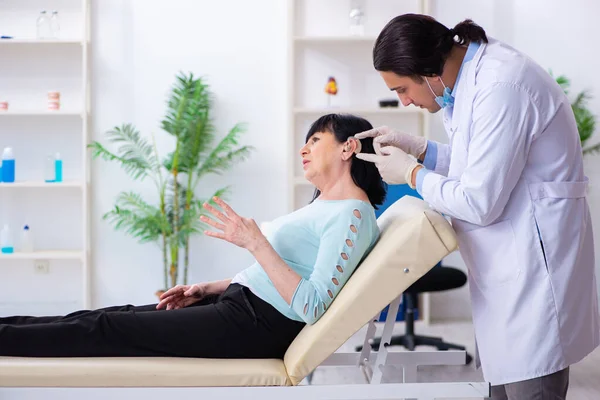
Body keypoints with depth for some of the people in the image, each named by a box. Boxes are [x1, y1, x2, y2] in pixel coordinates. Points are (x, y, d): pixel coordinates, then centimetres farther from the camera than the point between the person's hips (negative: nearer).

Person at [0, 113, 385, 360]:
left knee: (101, 329, -6)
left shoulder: (351, 215, -15)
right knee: (110, 315, 5)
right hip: (239, 302, 9)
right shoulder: (325, 204, 17)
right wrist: (210, 288, 15)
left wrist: (256, 242, -26)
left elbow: (311, 307, -24)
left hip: (258, 325, -9)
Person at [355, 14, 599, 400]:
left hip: (533, 262, -10)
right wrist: (418, 148, 6)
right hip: (506, 265, 10)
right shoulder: (470, 76, 7)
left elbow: (479, 203, -21)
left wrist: (412, 174, -7)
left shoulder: (501, 88, -23)